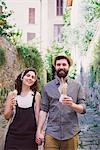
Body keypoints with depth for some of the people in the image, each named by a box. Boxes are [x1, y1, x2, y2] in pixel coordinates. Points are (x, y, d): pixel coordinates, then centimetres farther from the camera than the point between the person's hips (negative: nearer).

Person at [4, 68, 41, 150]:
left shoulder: (36, 95, -3)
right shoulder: (12, 94, -1)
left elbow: (38, 115, 3)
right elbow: (7, 116, 3)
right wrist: (11, 108, -15)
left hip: (30, 136, 0)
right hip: (13, 135, 1)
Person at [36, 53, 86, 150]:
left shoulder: (77, 86, 4)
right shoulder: (47, 87, 5)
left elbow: (83, 108, 1)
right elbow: (44, 110, 3)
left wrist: (72, 105, -20)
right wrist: (39, 131, -4)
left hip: (71, 133, 0)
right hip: (51, 133, 0)